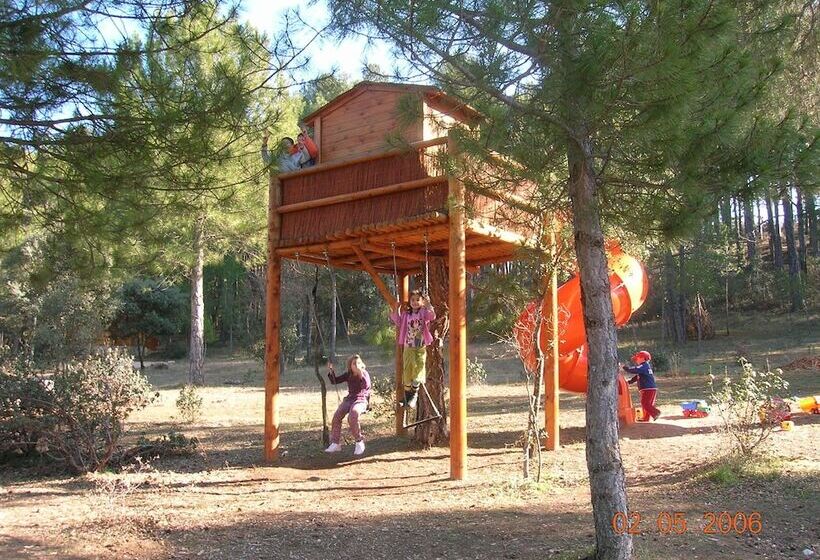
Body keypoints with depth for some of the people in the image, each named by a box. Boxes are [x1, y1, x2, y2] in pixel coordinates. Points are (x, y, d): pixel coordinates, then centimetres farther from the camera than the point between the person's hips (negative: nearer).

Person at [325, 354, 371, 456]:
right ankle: (335, 443, -14)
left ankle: (359, 442, -20)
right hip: (349, 399, 5)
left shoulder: (364, 373, -1)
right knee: (337, 415, -22)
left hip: (361, 400, -5)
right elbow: (335, 381, 10)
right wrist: (331, 371, -6)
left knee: (353, 414, -36)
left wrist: (360, 373, -28)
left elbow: (367, 385, -20)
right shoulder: (348, 375, 11)